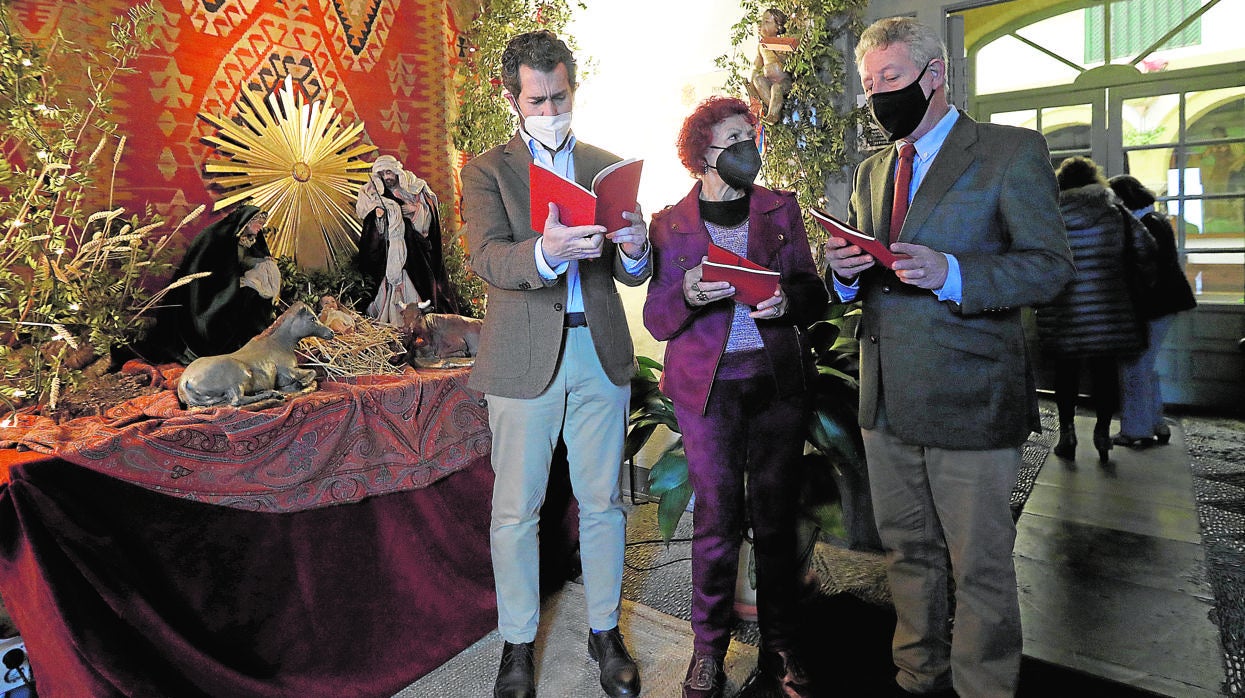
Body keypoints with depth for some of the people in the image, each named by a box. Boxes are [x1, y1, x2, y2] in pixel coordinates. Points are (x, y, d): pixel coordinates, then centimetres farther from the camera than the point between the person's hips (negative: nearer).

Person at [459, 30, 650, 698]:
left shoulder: (607, 166, 11)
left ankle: (605, 633, 29)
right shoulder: (487, 170, 4)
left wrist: (634, 249, -18)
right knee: (515, 510, 6)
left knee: (602, 502, 11)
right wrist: (545, 251, -34)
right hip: (524, 358, -2)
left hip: (600, 351, 2)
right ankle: (517, 644, 25)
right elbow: (487, 258, -13)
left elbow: (632, 275, 7)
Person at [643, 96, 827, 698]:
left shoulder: (781, 209, 9)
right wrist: (687, 295, -21)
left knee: (775, 517, 6)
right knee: (717, 519, 0)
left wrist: (789, 299, -15)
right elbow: (657, 321, 0)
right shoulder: (669, 225, 3)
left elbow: (814, 295, 8)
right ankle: (708, 650, 20)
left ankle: (780, 649, 23)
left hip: (779, 381, 2)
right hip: (707, 385, -1)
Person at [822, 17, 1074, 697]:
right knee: (907, 551, 17)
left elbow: (1050, 265, -9)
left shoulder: (1013, 151, -3)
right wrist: (845, 272, -5)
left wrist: (950, 274, -24)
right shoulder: (872, 171, 16)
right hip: (886, 400, 6)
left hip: (969, 398, -5)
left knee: (980, 565, 5)